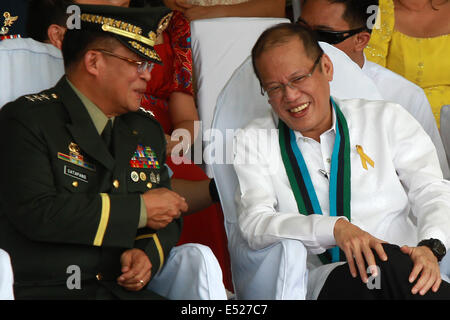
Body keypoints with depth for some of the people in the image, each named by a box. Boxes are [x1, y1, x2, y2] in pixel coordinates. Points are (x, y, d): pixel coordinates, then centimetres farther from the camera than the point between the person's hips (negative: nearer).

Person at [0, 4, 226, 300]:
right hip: (43, 290, -6)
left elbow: (168, 216, 22)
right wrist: (139, 209, -11)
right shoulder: (28, 119, -4)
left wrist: (148, 253, -3)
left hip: (125, 287, 7)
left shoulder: (147, 130, 18)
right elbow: (36, 213, -18)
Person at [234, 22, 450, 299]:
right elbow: (255, 225, -1)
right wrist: (335, 228, -19)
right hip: (321, 280, -2)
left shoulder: (386, 119, 16)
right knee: (388, 264, -36)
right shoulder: (254, 141, 14)